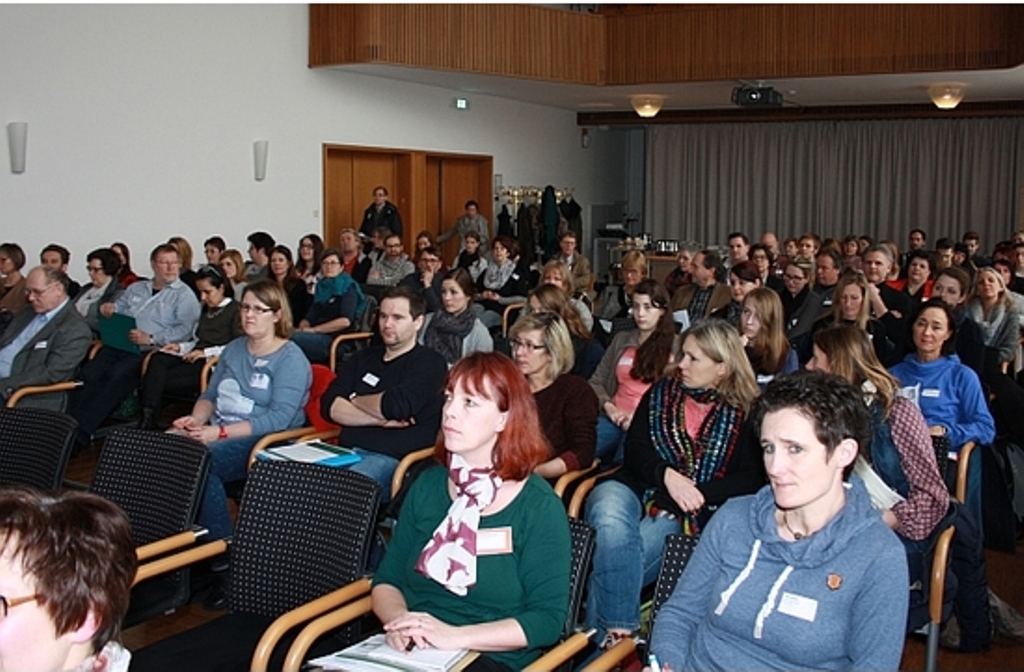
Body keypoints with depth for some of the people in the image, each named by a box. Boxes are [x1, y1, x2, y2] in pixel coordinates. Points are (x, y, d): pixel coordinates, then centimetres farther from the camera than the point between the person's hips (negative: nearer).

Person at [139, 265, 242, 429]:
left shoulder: (235, 310, -1)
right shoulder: (206, 309, 27)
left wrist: (207, 352, -16)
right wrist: (180, 347, 11)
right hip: (194, 359, 7)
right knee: (157, 360, -24)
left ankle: (149, 422, -16)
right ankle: (147, 416, -32)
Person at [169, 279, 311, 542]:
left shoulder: (291, 359, -5)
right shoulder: (234, 348, 19)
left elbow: (279, 419, -16)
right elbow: (210, 395, 21)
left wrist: (220, 432, -23)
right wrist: (196, 419, -3)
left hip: (266, 441, -7)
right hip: (217, 433, 7)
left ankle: (220, 543, -19)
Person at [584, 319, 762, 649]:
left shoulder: (743, 417, 6)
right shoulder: (661, 392, 14)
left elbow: (751, 480, -2)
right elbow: (634, 449, 6)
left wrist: (697, 492, -15)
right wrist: (666, 475, -13)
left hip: (682, 514, -2)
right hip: (634, 489, 2)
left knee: (613, 552, -30)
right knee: (613, 525, -34)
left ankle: (607, 637, -18)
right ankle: (620, 631, -29)